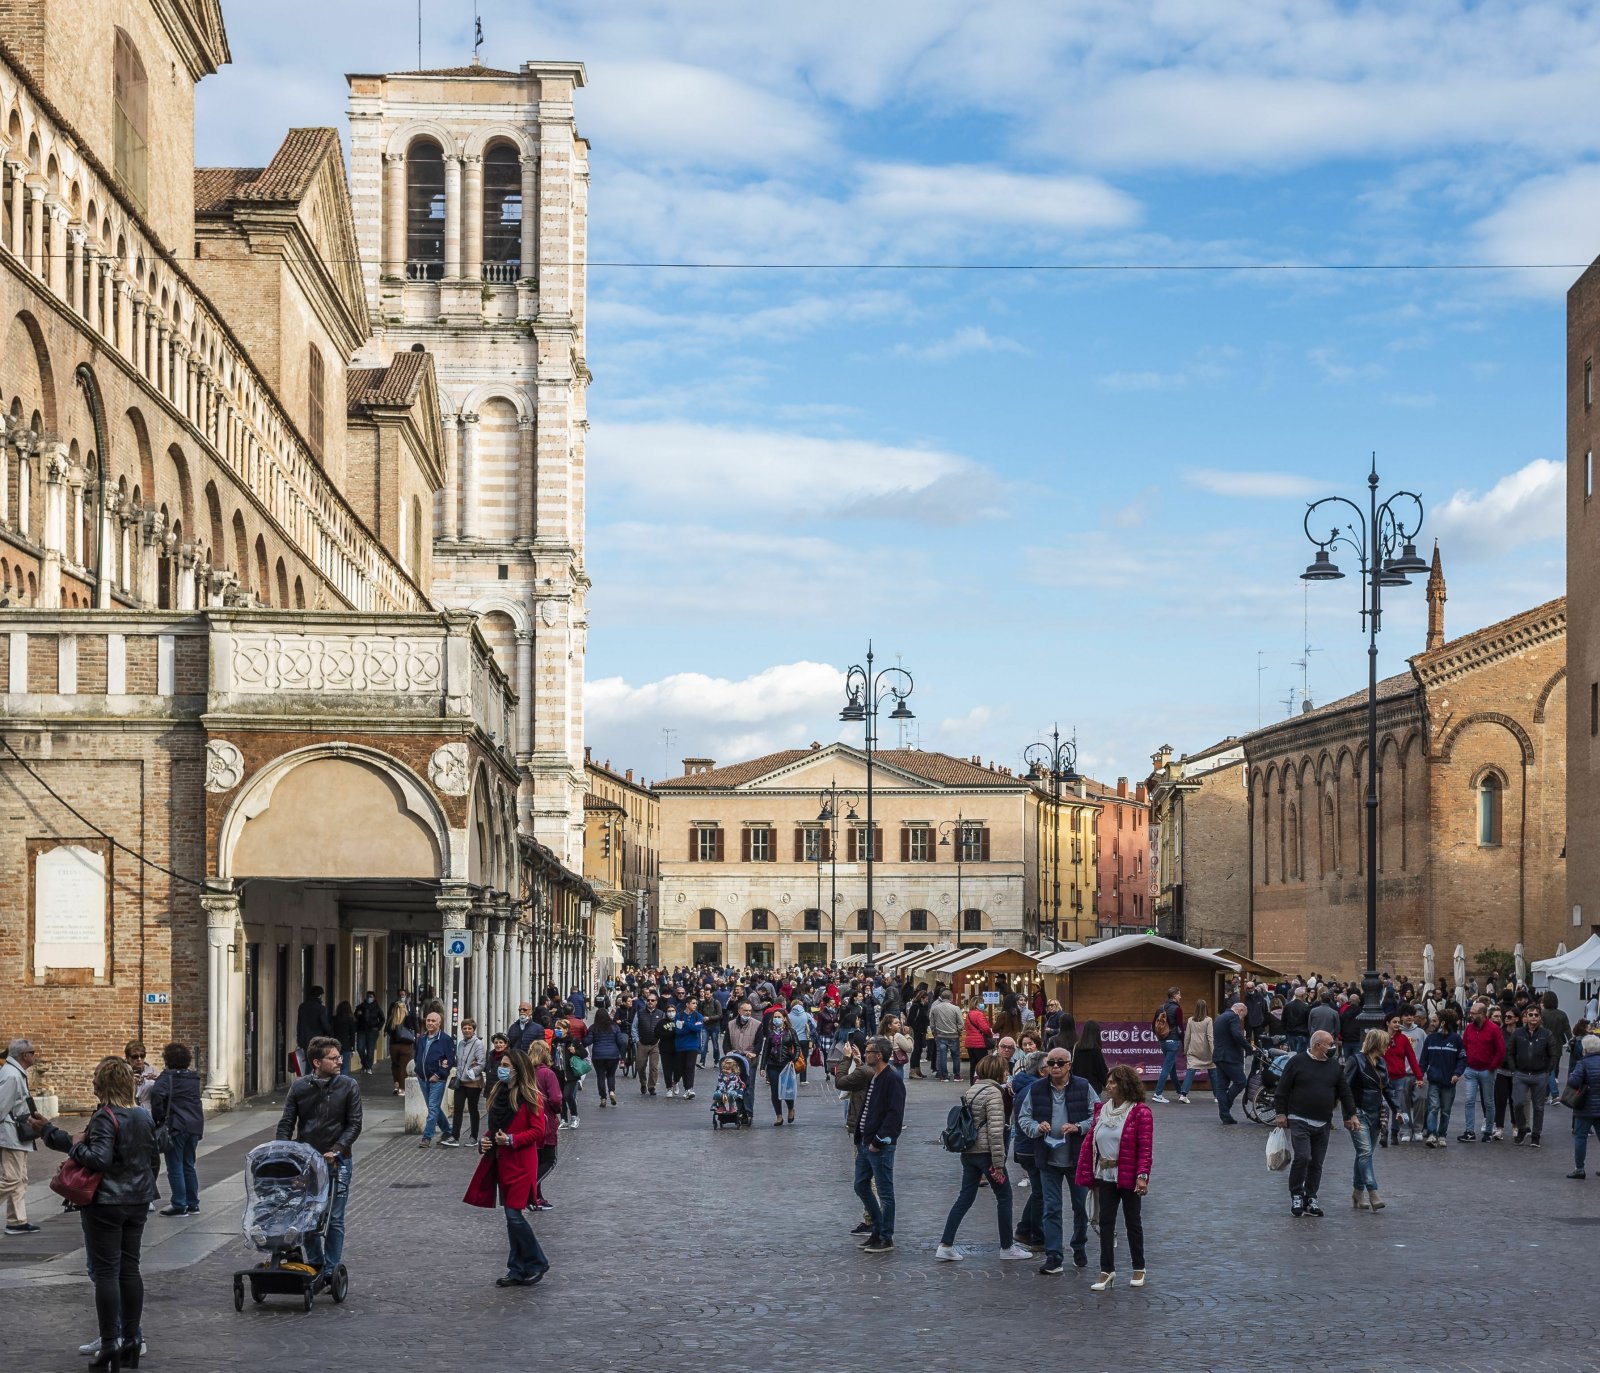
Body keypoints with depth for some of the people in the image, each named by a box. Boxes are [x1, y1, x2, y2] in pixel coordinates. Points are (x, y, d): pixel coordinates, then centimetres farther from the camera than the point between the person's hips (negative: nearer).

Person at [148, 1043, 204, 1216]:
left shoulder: (167, 1077, -8)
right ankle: (193, 1204, 18)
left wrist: (158, 1117, -14)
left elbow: (157, 1093, -24)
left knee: (175, 1167, 0)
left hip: (175, 1126, -6)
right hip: (194, 1124, 6)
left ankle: (179, 1205, 0)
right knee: (189, 1166, 16)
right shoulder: (194, 1078, 13)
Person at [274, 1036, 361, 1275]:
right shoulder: (299, 1088, 3)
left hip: (337, 1161, -2)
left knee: (334, 1219, -1)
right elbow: (286, 1123, 5)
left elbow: (354, 1125, -4)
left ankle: (331, 1270, 5)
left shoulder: (349, 1086, -1)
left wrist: (337, 1150, -17)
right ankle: (315, 1264, 22)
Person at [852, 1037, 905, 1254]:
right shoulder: (871, 1079, 14)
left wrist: (878, 1141, -21)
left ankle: (886, 1239, 6)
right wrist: (860, 1137, 12)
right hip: (865, 1144, 10)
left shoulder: (893, 1080, -15)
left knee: (884, 1192, -1)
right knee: (861, 1186, 15)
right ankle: (878, 1231, 26)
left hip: (881, 1147, -10)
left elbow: (895, 1114, -21)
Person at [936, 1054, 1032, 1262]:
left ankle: (945, 1245, 4)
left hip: (968, 1152, 8)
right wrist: (998, 1164, -17)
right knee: (1004, 1197, 6)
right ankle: (1007, 1247, 14)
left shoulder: (970, 1090, 12)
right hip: (986, 1152, -8)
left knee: (965, 1198, 10)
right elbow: (995, 1130, -19)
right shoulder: (993, 1093, -14)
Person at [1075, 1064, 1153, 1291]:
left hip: (1128, 1178, -5)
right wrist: (1088, 1174, 6)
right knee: (1106, 1222, 5)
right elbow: (1091, 1142, 9)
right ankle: (1107, 1270, 11)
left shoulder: (1140, 1113, -11)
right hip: (1105, 1176, 5)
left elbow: (1145, 1148, -16)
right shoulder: (1102, 1110, 8)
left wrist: (1142, 1175, -24)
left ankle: (1139, 1268, 21)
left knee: (1133, 1222, 7)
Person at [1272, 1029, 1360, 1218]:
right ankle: (1296, 1196, 0)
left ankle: (1310, 1199, 15)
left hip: (1323, 1124, 5)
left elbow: (1345, 1092, 15)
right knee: (1302, 1157, -15)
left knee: (1317, 1163, 6)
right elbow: (1283, 1088, -1)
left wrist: (1352, 1115, 7)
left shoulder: (1335, 1066, 11)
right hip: (1299, 1121, -5)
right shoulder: (1298, 1062, -2)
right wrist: (1281, 1113, -4)